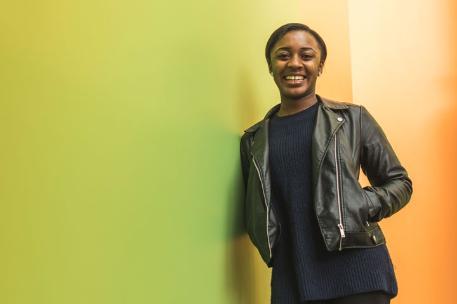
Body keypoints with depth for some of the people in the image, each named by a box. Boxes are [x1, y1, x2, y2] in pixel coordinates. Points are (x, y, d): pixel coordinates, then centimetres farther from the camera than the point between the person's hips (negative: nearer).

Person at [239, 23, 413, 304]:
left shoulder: (352, 119, 2)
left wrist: (360, 208, -12)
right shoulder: (253, 139, 8)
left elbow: (400, 182, 5)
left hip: (357, 276, -2)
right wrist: (269, 244, -4)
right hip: (290, 280, 2)